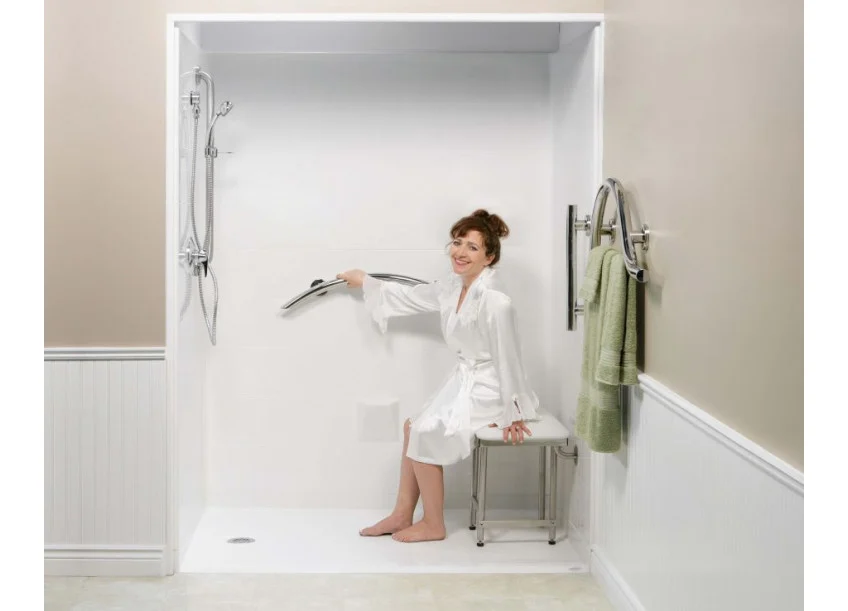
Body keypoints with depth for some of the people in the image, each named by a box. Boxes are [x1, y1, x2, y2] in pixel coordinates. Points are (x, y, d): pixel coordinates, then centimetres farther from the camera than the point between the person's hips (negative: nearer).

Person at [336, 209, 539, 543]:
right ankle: (402, 515, 21)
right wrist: (366, 283, 26)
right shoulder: (454, 285, 1)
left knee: (426, 435, -10)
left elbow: (508, 358, -22)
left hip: (486, 389, -9)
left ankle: (433, 526, 7)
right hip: (463, 380, 9)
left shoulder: (495, 301, -27)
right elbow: (412, 297, 18)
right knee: (414, 427, 9)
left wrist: (512, 414, -16)